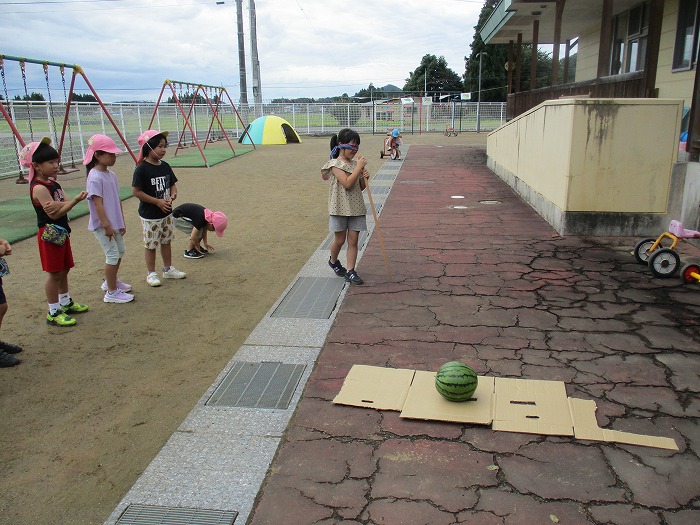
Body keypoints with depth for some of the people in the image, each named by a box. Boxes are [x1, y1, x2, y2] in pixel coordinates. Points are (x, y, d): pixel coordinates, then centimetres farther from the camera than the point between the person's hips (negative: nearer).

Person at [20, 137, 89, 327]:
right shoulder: (39, 188, -18)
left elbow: (63, 207, -1)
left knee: (64, 269, 19)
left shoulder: (54, 184, 9)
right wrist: (75, 200, -23)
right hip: (49, 234, -9)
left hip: (62, 231, 9)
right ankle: (53, 313, 8)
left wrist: (59, 204, -25)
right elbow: (54, 214, -22)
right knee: (55, 273, -2)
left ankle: (65, 302, 34)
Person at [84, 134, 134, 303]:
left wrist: (121, 222, 14)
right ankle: (111, 292, 7)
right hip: (103, 226, -9)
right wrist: (107, 226, -21)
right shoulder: (95, 178, -19)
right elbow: (98, 204, -21)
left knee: (120, 251, 20)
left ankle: (111, 281, 39)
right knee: (113, 255, -4)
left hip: (114, 223, 9)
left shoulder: (111, 174, 8)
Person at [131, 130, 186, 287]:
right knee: (151, 245, 5)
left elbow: (172, 184, 13)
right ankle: (151, 274, 18)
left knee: (166, 241, 18)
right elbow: (136, 191, -19)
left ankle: (168, 269, 32)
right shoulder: (141, 169, -18)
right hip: (150, 215, -7)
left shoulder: (165, 166, 2)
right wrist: (157, 201, -21)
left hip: (167, 212, 7)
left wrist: (173, 194, -10)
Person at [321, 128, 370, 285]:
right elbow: (347, 184, -22)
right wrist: (359, 167, -18)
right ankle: (333, 261, 36)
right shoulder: (336, 164, -11)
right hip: (340, 207, -5)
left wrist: (364, 178, -6)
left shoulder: (356, 163, 8)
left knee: (353, 240, 3)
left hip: (356, 207, 5)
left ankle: (350, 271, 9)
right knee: (340, 240, 8)